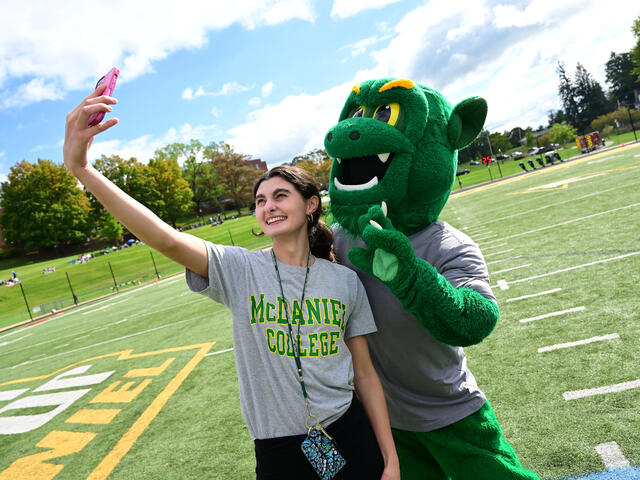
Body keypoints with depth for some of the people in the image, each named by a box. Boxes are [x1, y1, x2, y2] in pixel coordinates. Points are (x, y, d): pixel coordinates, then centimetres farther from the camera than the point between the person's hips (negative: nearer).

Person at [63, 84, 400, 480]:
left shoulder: (345, 281, -4)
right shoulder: (240, 269, -8)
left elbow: (365, 374, 1)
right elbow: (167, 240, -24)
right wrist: (81, 167, -33)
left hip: (351, 436, 1)